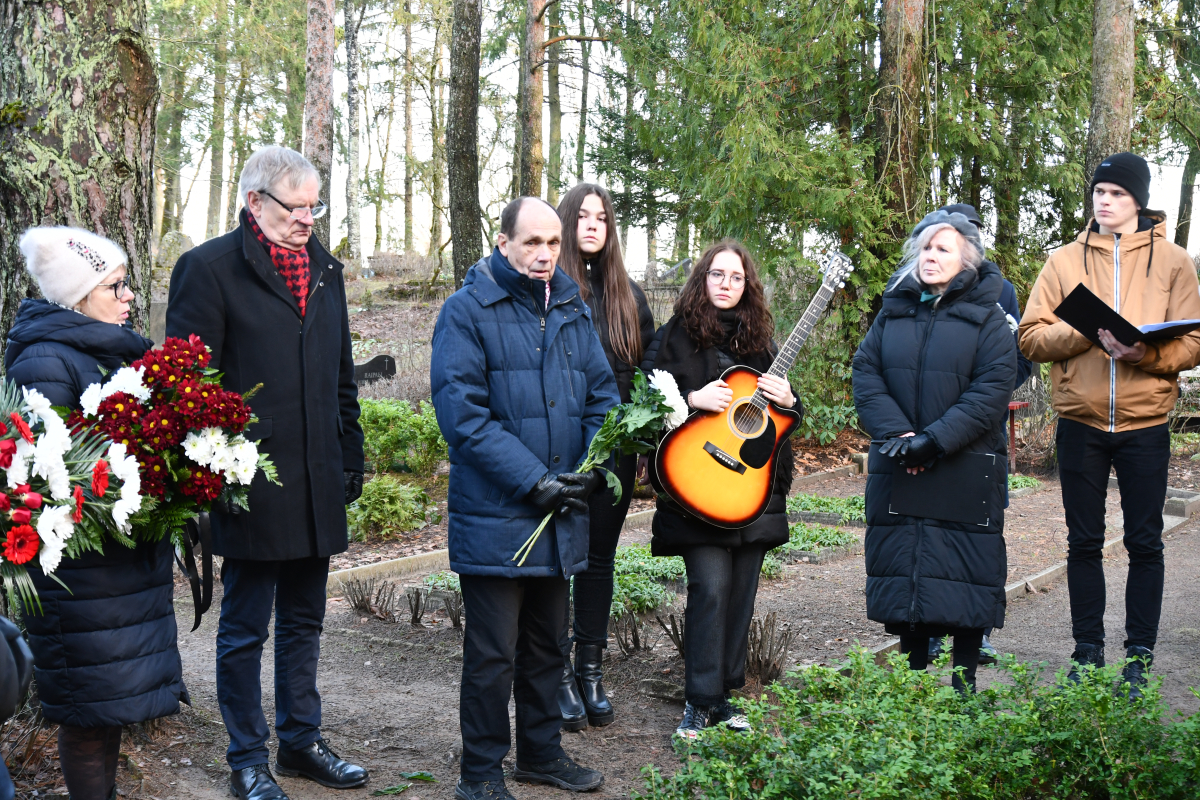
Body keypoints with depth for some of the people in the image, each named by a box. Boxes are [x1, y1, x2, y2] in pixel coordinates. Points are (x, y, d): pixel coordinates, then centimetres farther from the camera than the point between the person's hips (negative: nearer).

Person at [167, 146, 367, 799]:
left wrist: (351, 461, 15)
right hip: (251, 487, -6)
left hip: (317, 487, 6)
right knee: (244, 629, 6)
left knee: (303, 621, 17)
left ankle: (301, 741, 30)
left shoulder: (324, 269, 13)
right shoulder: (209, 268, -7)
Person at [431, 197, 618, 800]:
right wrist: (533, 481, -20)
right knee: (493, 653, 1)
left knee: (546, 642, 18)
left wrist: (594, 466, -7)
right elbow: (460, 411, -16)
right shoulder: (467, 310, -9)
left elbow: (601, 394, 12)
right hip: (494, 514, -6)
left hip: (561, 514, 6)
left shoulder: (572, 311, 11)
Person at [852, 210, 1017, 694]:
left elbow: (991, 391, -10)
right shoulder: (893, 311, 9)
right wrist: (898, 434, -13)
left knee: (966, 574, 1)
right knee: (902, 570, 7)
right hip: (896, 469, 3)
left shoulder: (987, 318, -1)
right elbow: (865, 374, 2)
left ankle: (964, 685, 13)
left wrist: (935, 441, -19)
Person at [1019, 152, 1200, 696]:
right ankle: (1087, 652, 18)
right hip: (1080, 421, 1)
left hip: (1145, 422, -1)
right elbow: (1031, 337, 0)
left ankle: (1139, 657, 13)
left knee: (1144, 543, 4)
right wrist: (1088, 332, -17)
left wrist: (1145, 351, -20)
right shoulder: (1064, 261, 7)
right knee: (1084, 542, 8)